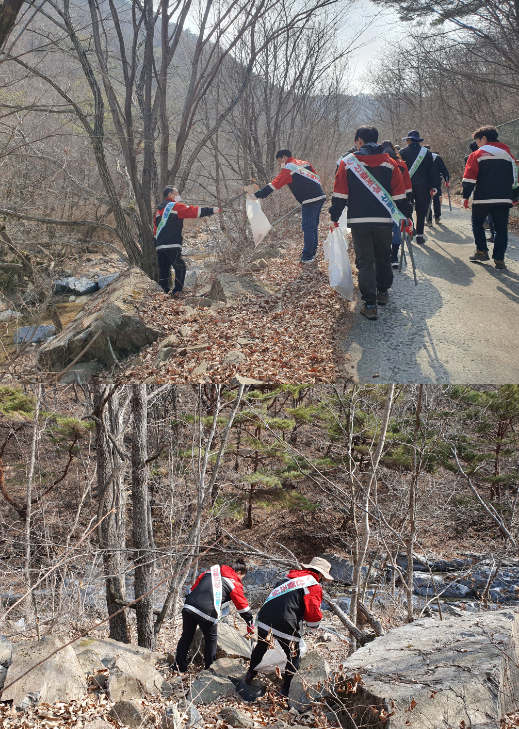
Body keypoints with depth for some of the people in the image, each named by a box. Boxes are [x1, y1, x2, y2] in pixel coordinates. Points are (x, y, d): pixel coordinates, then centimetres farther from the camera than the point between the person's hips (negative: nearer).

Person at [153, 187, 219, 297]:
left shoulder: (159, 210, 23)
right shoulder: (175, 206, -2)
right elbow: (193, 211, -10)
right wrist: (212, 210, -8)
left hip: (160, 246, 8)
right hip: (172, 245, -8)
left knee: (163, 270, 10)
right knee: (180, 267, -8)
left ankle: (164, 292, 11)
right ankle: (177, 292, -17)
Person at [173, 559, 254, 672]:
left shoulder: (212, 571, 24)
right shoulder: (235, 583, 9)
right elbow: (242, 605, 11)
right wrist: (250, 624, 23)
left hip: (189, 605, 5)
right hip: (207, 612, -5)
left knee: (186, 636, 20)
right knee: (211, 640, 16)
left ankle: (179, 667, 27)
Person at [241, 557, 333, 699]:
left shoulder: (289, 577, 19)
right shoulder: (314, 586, -3)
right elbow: (313, 613, -10)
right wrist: (313, 626, 11)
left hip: (264, 618, 7)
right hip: (285, 625, -7)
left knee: (260, 648, 30)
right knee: (293, 658, 16)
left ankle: (249, 676, 46)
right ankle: (286, 690, 19)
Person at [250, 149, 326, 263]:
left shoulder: (288, 169, -6)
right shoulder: (305, 163, 17)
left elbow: (274, 184, -9)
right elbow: (316, 178, 21)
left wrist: (257, 195, -6)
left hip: (310, 201, -8)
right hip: (320, 197, 8)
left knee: (308, 228, -1)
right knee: (313, 226, 18)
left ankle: (307, 257, 3)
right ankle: (313, 251, 27)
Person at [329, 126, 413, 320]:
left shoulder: (348, 162, -1)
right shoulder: (389, 163, 5)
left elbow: (339, 194, -2)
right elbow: (399, 195, 4)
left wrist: (334, 217, 6)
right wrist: (406, 217, 11)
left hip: (359, 220, -2)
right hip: (384, 220, 2)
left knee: (365, 261, 1)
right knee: (383, 258, 19)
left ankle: (370, 304, -4)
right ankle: (383, 293, 33)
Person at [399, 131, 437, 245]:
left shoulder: (403, 152, -2)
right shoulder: (427, 153, 3)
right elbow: (431, 171, 4)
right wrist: (432, 187, 7)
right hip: (423, 187, 1)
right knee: (421, 211, 5)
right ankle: (419, 235, 3)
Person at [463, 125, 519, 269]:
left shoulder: (477, 155, -2)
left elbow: (469, 178, -8)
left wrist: (465, 196, -2)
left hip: (482, 198, -3)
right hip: (504, 199, 3)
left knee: (477, 224, 17)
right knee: (501, 229, 7)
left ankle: (482, 251, 9)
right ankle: (499, 259, 2)